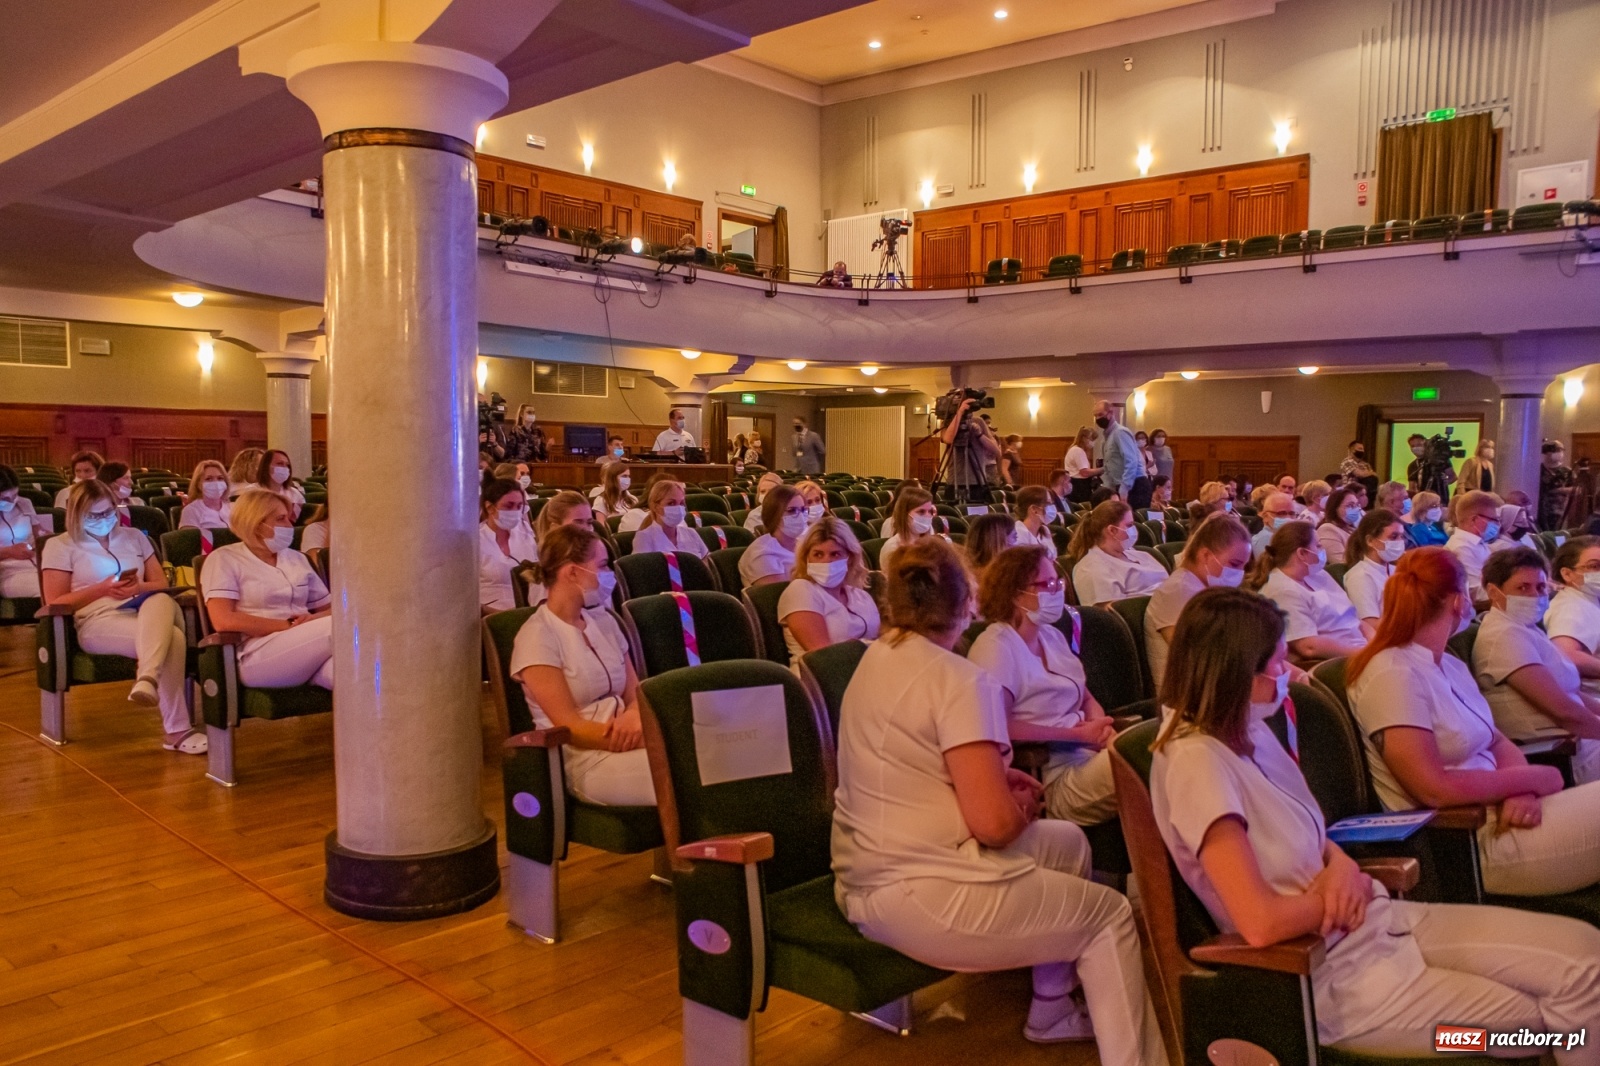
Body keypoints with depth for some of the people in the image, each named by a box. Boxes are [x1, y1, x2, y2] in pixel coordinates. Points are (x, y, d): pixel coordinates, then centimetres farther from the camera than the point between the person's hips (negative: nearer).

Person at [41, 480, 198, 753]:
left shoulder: (134, 537, 23)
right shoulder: (60, 546, 11)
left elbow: (162, 584, 17)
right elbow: (56, 603, 2)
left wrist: (139, 588, -6)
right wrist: (102, 589, -10)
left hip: (147, 613, 4)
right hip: (99, 621, -4)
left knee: (161, 602, -38)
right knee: (173, 638, -35)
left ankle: (148, 678, -62)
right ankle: (176, 730, -38)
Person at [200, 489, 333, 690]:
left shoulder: (297, 559, 25)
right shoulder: (224, 559, 7)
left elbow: (331, 609, 22)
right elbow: (224, 620, -8)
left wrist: (313, 620, -3)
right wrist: (288, 626, -10)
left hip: (304, 649, 5)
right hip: (256, 656, -5)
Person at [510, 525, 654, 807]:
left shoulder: (603, 620, 13)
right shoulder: (538, 636, -7)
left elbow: (635, 695, 12)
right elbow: (571, 728, -13)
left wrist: (633, 718, -13)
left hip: (625, 739, 6)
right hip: (587, 760, -6)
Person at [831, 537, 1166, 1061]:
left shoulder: (876, 656, 8)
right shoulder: (960, 680, -18)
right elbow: (995, 822, -23)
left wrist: (995, 775, 11)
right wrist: (1022, 812, -1)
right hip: (918, 896, -9)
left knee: (1067, 841, 25)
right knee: (1110, 914, 8)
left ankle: (1052, 1009, 39)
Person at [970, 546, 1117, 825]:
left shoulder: (1053, 636, 17)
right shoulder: (995, 646, -8)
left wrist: (1101, 727, -3)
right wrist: (1080, 734, -15)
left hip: (1092, 753, 8)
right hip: (1058, 778, -8)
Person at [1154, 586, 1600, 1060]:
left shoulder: (1249, 731, 3)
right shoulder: (1197, 760, -25)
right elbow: (1260, 922, -31)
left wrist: (1342, 865, -8)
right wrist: (1332, 895, -11)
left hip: (1375, 923, 8)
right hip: (1332, 971, -8)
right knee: (1548, 1025, -3)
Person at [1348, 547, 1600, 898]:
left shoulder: (1451, 666, 12)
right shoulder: (1393, 676, -17)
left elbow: (1499, 743, 12)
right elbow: (1434, 788, -21)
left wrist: (1522, 791, -10)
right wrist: (1533, 779, -10)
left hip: (1499, 814, 9)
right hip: (1473, 842, -9)